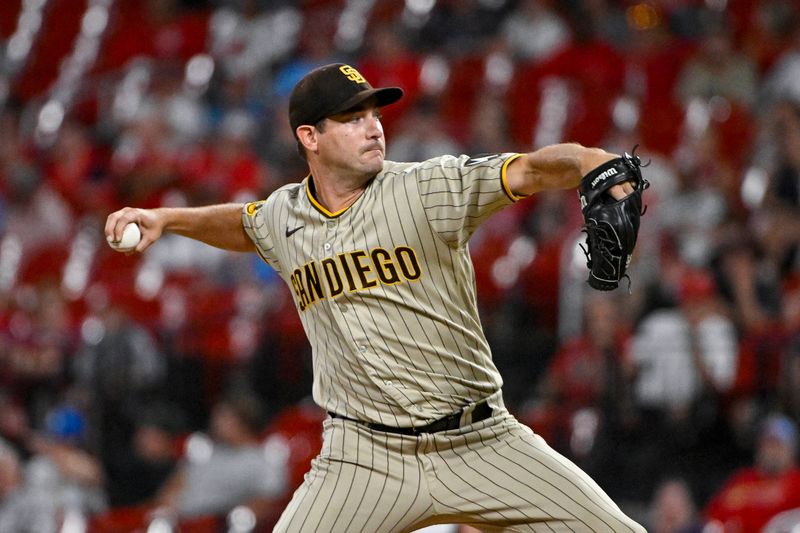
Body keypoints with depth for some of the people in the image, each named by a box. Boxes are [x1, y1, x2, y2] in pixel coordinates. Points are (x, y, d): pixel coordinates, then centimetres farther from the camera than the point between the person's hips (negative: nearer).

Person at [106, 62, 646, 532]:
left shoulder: (428, 189, -6)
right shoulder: (284, 216, 7)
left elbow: (533, 169, -20)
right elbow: (241, 225, 33)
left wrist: (597, 164, -39)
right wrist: (167, 218, 20)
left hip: (482, 442, -2)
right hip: (364, 456, 2)